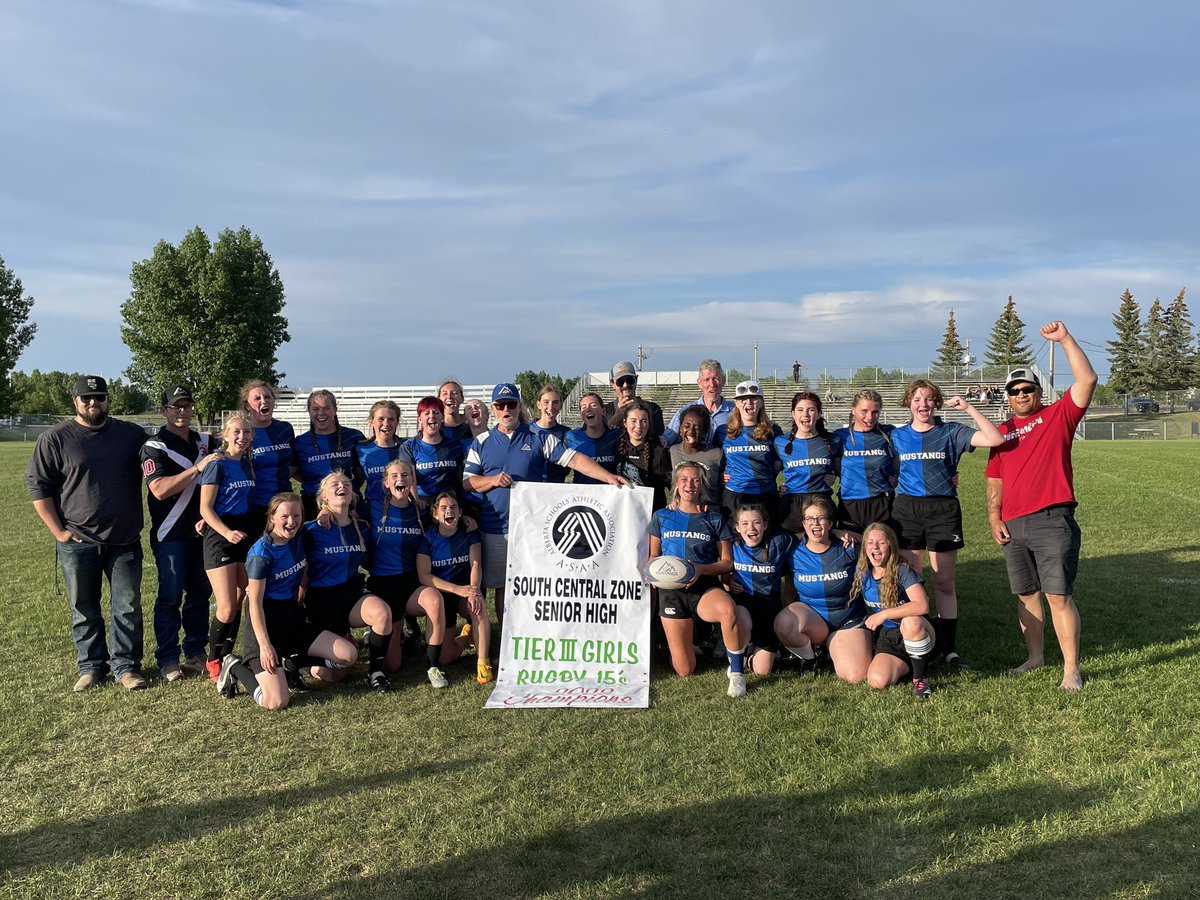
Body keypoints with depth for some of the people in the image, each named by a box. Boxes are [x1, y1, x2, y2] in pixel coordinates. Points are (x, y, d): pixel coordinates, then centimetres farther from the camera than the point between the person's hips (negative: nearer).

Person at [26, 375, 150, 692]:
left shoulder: (131, 434, 6)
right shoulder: (55, 438, -2)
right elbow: (37, 485, -1)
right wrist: (58, 531, -6)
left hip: (125, 541, 1)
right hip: (78, 543, -1)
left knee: (128, 607, 4)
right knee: (84, 609, 10)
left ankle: (126, 666, 15)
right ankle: (91, 666, 23)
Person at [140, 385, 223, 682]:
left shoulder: (205, 442, 11)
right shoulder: (155, 446, -7)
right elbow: (160, 489, -21)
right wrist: (198, 468, -27)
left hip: (202, 531, 6)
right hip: (170, 535, -5)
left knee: (201, 593, 10)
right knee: (170, 597, 0)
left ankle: (195, 653, 21)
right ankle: (167, 660, 10)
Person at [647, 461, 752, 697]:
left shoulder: (714, 519, 8)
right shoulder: (661, 517, 10)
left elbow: (727, 563, 5)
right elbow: (653, 556, 16)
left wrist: (701, 569, -13)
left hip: (706, 587, -1)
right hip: (671, 590, 1)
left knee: (729, 610, -40)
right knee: (684, 671, -1)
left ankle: (736, 672, -16)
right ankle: (686, 646, 37)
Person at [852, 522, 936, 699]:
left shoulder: (902, 571, -16)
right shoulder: (862, 573, -1)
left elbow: (922, 606, -30)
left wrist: (884, 614, -28)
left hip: (913, 633, -4)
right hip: (886, 639, 4)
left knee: (911, 621, -40)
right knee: (877, 681, -24)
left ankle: (920, 678, -15)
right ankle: (907, 665, 11)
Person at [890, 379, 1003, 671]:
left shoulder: (951, 432, 3)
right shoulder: (897, 436, 9)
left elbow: (995, 439, -11)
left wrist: (968, 408, -12)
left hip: (943, 510, -1)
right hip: (907, 509, 1)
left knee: (944, 582, 2)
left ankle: (949, 649, 11)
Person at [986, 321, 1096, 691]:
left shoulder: (1058, 416, 5)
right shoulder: (1002, 433, 16)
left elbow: (1087, 380, -8)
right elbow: (994, 481, 16)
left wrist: (1065, 339, -11)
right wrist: (994, 518, 5)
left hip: (1052, 521, -5)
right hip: (1013, 526, 5)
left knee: (1059, 596, -8)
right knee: (1026, 595, 13)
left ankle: (1071, 671, -3)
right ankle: (1035, 656, 26)